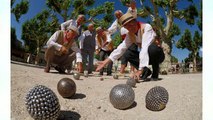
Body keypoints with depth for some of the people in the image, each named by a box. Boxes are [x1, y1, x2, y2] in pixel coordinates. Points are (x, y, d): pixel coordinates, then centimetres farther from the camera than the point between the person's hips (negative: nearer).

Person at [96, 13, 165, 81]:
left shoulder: (146, 27, -25)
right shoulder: (130, 35, -4)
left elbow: (145, 48, -38)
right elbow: (121, 48, -10)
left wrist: (140, 70, -47)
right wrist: (106, 62, -19)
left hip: (158, 54, -6)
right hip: (147, 56, 6)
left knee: (151, 48, -38)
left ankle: (155, 71, -12)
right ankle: (146, 71, 0)